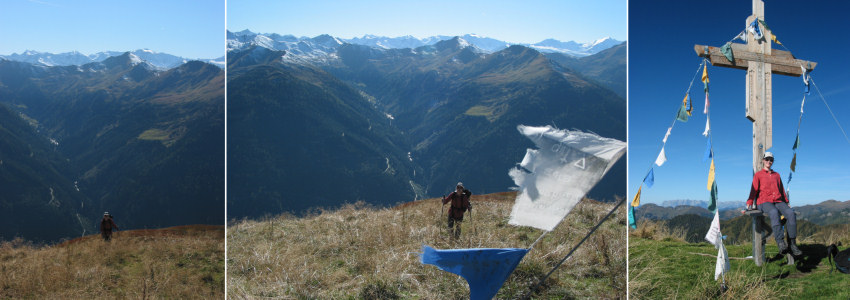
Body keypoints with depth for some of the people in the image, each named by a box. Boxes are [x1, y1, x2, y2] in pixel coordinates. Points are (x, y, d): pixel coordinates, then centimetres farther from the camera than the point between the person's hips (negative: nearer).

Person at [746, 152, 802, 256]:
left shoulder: (777, 175, 25)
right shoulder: (758, 175, 13)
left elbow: (782, 190, 27)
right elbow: (754, 190, 5)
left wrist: (787, 202, 17)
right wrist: (749, 204, -6)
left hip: (778, 201, 4)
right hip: (764, 202, -4)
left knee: (791, 213, -28)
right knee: (774, 213, -38)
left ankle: (792, 244, -31)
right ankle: (780, 243, -50)